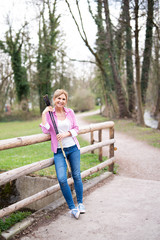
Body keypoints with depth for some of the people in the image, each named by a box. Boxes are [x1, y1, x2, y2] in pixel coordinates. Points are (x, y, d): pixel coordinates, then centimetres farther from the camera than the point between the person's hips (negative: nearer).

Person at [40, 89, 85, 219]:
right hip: (59, 151, -2)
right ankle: (72, 207, 4)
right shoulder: (49, 113, 0)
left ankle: (80, 203, 28)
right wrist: (44, 114, -12)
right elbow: (46, 130, -9)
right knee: (62, 179, -13)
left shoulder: (70, 112, 4)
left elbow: (76, 129, 6)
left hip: (73, 148, 2)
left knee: (77, 176, 8)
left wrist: (65, 134, -10)